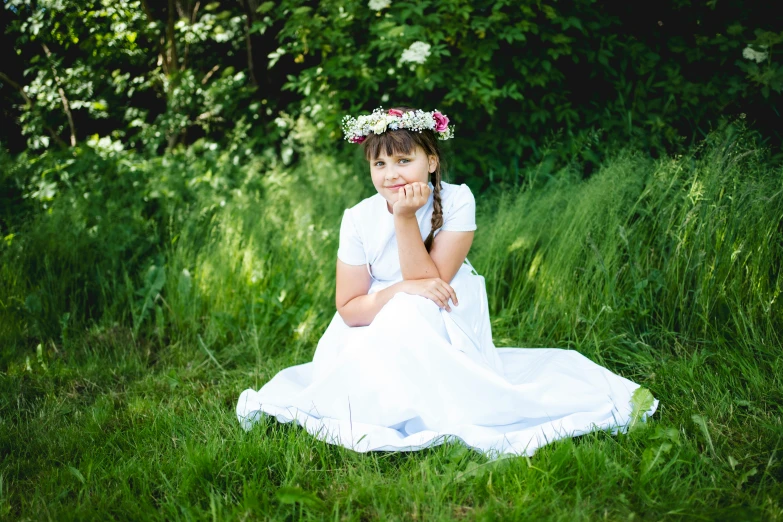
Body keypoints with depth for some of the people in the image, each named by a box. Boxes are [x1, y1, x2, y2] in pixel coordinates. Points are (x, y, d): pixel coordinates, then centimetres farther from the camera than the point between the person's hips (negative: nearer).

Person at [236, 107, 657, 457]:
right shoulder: (359, 219, -11)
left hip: (441, 334, -1)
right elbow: (348, 308, -12)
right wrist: (400, 290, -28)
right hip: (377, 337, 2)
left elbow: (428, 281, -21)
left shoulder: (456, 201, -16)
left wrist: (406, 217, -29)